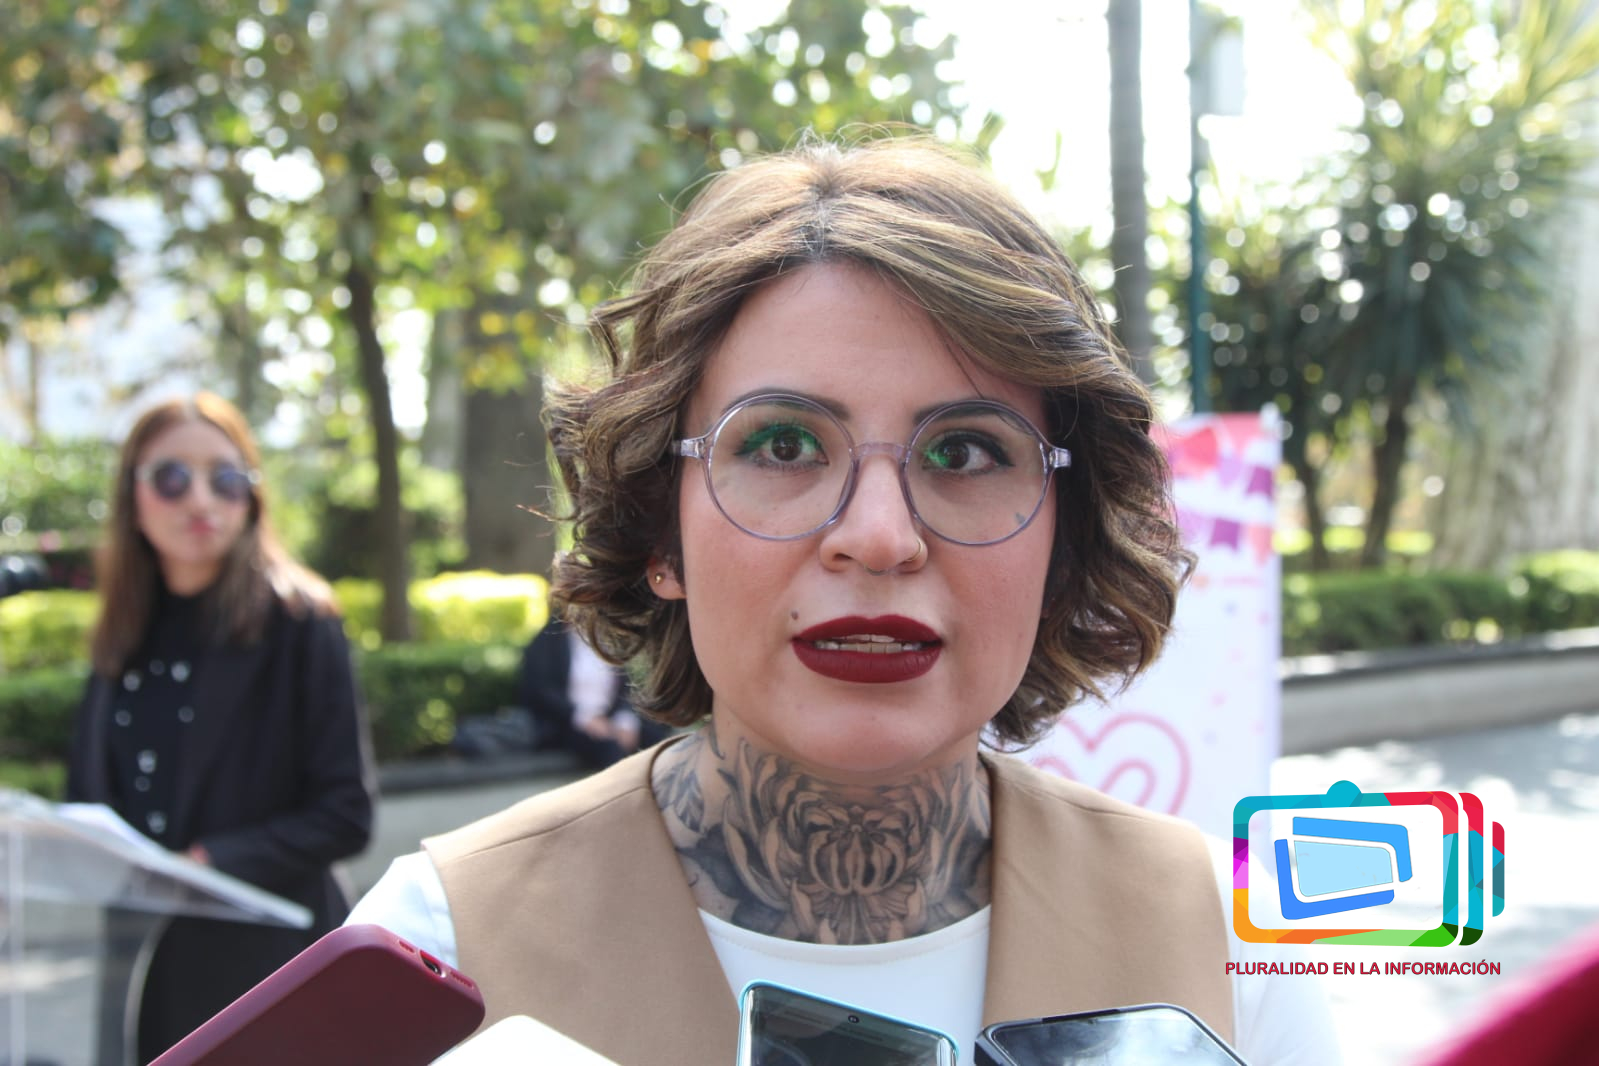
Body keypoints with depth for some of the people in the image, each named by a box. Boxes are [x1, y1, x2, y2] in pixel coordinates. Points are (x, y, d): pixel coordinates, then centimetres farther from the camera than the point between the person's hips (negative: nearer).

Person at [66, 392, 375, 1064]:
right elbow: (85, 798, 16)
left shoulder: (297, 622, -6)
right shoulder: (124, 634, 10)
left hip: (258, 958, -4)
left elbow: (345, 814, -9)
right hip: (128, 956, 5)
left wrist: (210, 863, -19)